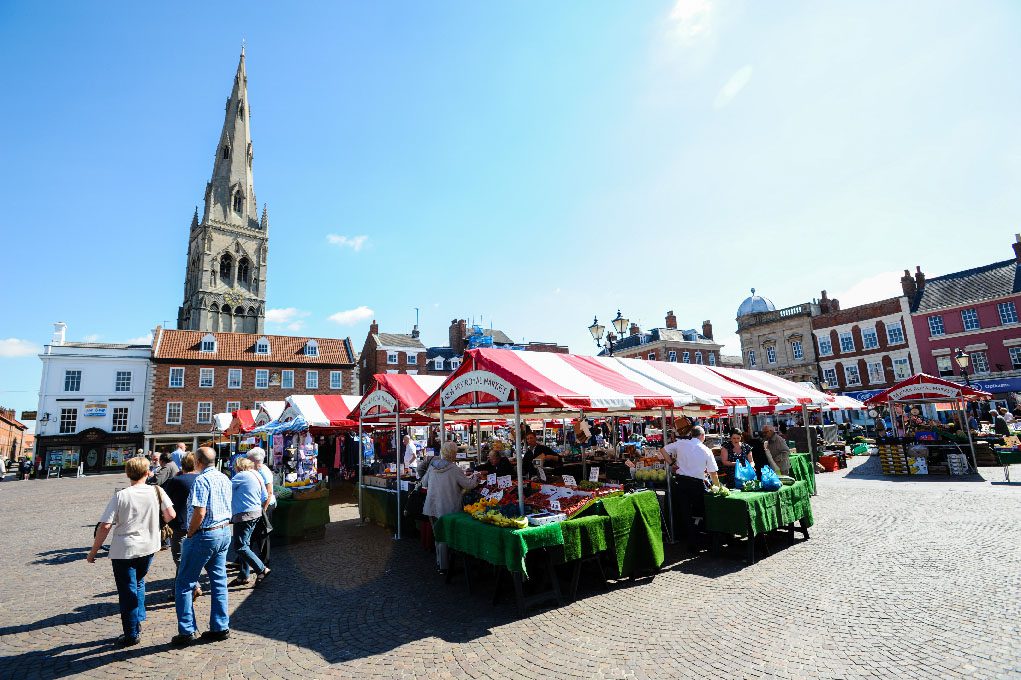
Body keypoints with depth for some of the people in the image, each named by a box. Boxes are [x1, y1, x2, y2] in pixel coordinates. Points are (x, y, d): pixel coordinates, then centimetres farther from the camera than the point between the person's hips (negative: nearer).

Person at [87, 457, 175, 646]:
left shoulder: (120, 496, -12)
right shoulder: (157, 491, -6)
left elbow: (105, 526, -14)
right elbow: (171, 515, -5)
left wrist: (93, 552, -2)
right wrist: (159, 522, 18)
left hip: (124, 550, -3)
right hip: (148, 547, 3)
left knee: (127, 592, 8)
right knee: (139, 583, 26)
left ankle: (131, 635, 17)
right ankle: (138, 621, 28)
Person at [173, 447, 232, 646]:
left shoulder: (202, 480, -16)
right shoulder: (225, 479, 10)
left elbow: (200, 512, -21)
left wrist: (190, 534, -9)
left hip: (205, 535, -8)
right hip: (225, 532, 8)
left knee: (184, 584, 6)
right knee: (219, 582, 13)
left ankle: (187, 631, 9)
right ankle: (220, 627, 18)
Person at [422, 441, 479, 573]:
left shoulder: (432, 466, 0)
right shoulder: (454, 469, -17)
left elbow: (424, 483, 12)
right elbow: (469, 484, -12)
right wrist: (475, 477, 8)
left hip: (431, 507, 6)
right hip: (447, 508, -6)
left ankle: (439, 562, 34)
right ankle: (444, 567, 13)